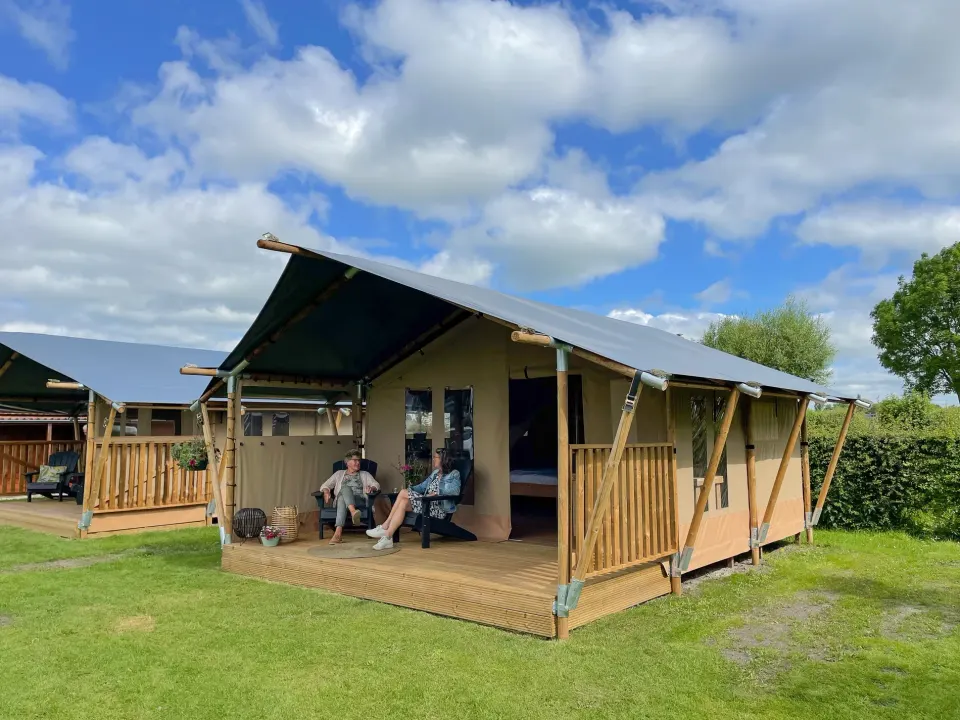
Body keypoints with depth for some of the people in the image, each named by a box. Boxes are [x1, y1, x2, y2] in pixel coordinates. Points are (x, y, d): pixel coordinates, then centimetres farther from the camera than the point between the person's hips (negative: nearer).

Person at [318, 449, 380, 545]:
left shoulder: (365, 474, 27)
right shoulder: (339, 474, 29)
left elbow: (376, 485, 11)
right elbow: (325, 486, 21)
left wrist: (371, 488, -15)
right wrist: (326, 492, -5)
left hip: (360, 500, -1)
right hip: (341, 499, 1)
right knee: (345, 487, -37)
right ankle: (353, 512, -66)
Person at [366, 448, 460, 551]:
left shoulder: (454, 474, -1)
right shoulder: (435, 473, 23)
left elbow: (455, 490, -18)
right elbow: (423, 486, 20)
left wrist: (437, 493, -27)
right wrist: (410, 490, 3)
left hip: (439, 508, -7)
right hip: (427, 503, 7)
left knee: (403, 493, -19)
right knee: (403, 503, -22)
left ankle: (385, 527, -15)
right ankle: (387, 537, -25)